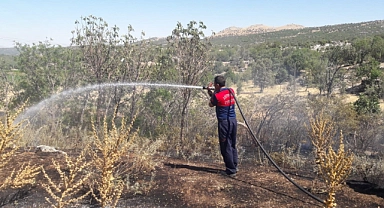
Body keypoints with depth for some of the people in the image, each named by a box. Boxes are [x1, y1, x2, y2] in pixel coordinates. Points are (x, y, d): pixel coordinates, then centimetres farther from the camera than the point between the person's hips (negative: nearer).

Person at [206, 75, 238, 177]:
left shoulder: (217, 96, -15)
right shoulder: (231, 91, 4)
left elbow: (211, 104, 5)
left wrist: (212, 92, 12)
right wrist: (211, 92, 15)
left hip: (224, 122, -7)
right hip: (233, 120, 7)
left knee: (226, 147, 2)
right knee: (233, 145, 18)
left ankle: (231, 170, 7)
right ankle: (234, 166, 26)